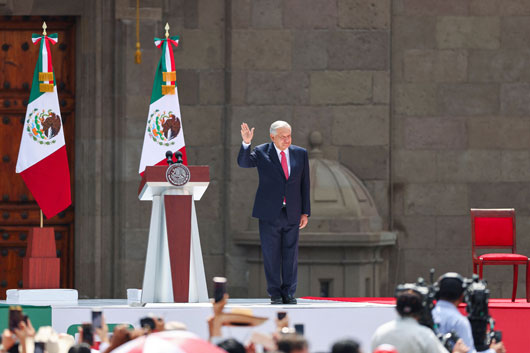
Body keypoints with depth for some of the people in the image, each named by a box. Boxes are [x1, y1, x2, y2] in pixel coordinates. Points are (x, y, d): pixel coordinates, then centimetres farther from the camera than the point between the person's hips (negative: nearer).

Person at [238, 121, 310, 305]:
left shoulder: (300, 154, 7)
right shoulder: (261, 152, 1)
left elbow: (304, 184, 9)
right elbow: (243, 163, -15)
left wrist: (305, 212, 6)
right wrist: (246, 143, -31)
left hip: (292, 213, 2)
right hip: (270, 214, -2)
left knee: (291, 255, 3)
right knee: (271, 255, 0)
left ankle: (289, 294, 10)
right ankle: (275, 294, 7)